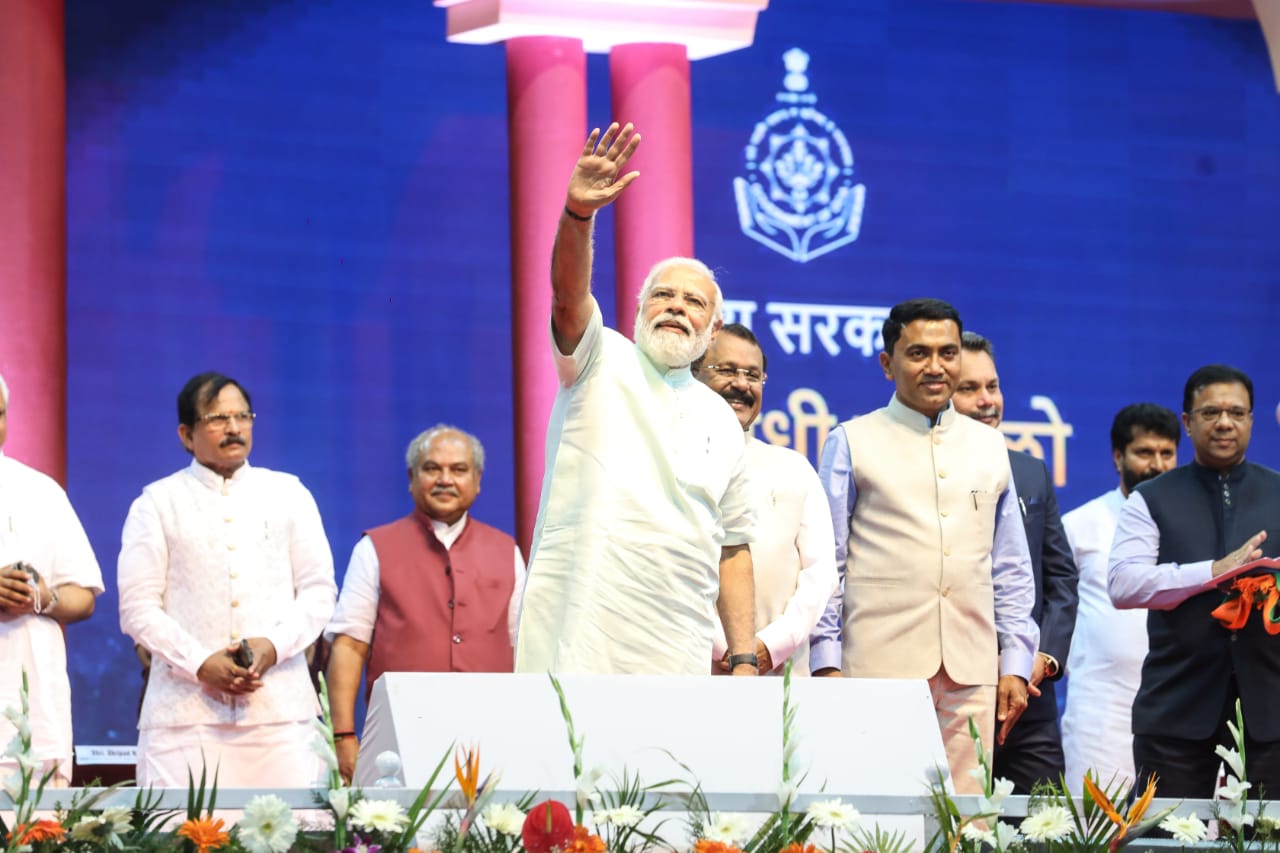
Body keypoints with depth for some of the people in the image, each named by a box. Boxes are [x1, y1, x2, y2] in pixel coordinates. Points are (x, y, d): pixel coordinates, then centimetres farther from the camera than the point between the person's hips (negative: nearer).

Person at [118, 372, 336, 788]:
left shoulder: (288, 495, 16)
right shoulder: (158, 503, 10)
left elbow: (319, 592, 12)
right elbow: (138, 608, 3)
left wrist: (273, 646, -6)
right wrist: (200, 664, -10)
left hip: (278, 707, 2)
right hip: (186, 713, -2)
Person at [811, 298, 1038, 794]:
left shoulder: (989, 447, 17)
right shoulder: (852, 443, 6)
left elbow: (1011, 567, 19)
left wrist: (1015, 663, 11)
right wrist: (826, 663, -3)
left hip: (971, 672, 3)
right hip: (880, 666, -3)